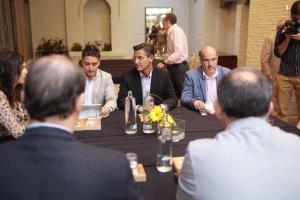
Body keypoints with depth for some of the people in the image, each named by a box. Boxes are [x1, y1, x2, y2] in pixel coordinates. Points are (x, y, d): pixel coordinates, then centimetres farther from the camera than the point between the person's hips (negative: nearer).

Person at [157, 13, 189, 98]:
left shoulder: (177, 31, -14)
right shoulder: (170, 32, 13)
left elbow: (179, 52, -26)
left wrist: (164, 62, -29)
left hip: (179, 67, -9)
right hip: (173, 67, 9)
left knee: (181, 93, -4)